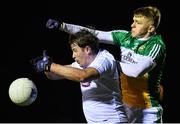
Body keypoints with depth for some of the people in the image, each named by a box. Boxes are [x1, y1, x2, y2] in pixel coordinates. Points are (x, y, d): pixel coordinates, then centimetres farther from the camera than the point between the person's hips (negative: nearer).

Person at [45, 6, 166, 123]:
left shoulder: (156, 46, -15)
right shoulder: (126, 37, 4)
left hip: (147, 109, -6)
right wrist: (62, 26, -1)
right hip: (126, 103, 6)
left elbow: (137, 71, -28)